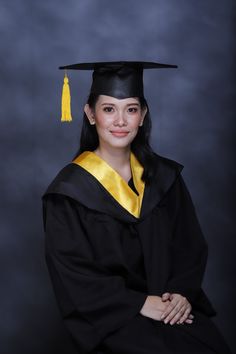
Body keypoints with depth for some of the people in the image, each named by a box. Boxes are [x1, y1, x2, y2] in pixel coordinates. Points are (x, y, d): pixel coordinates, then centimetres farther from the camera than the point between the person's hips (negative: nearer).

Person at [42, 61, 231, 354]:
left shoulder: (164, 175, 4)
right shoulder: (69, 191, -8)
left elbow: (190, 244, 8)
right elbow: (73, 273, -9)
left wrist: (182, 292, -9)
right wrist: (139, 304, -14)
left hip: (171, 304, 4)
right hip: (108, 314, -4)